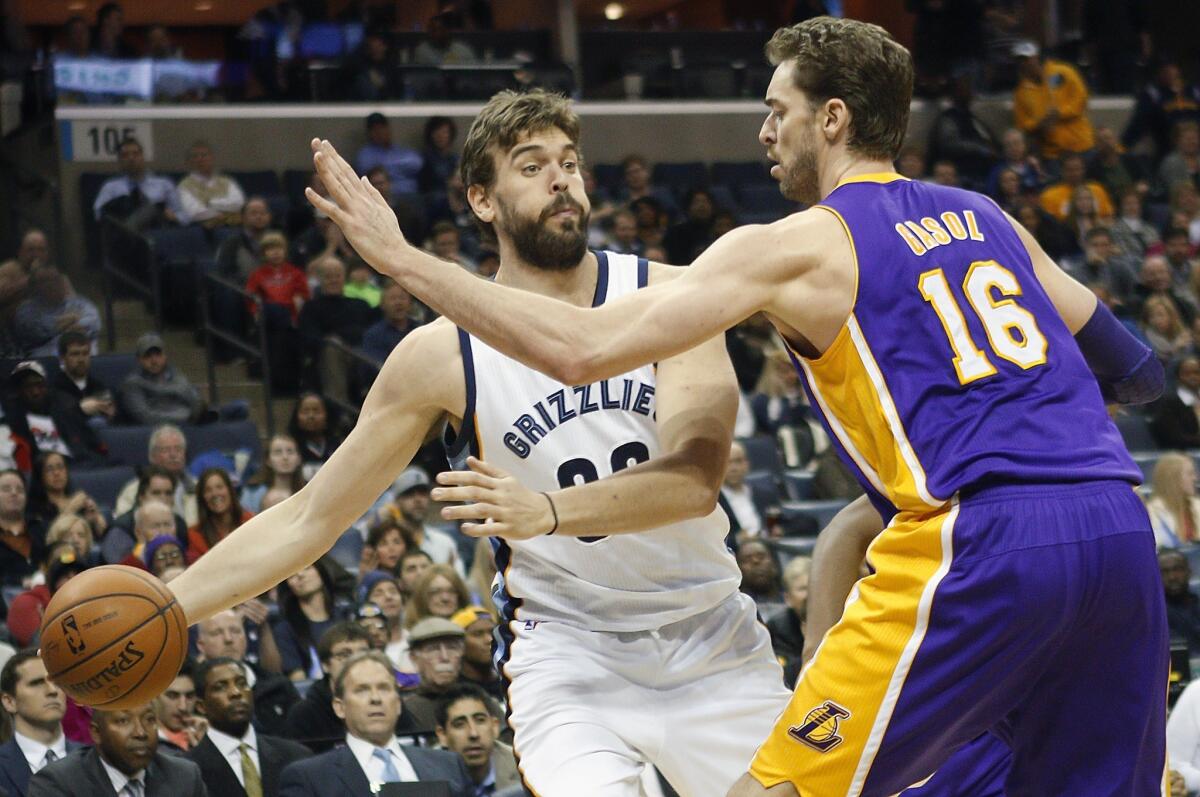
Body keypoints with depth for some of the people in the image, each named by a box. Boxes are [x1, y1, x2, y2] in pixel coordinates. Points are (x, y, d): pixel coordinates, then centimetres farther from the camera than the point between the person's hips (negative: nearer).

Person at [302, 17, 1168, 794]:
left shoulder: (797, 248, 4)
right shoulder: (985, 218, 22)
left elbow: (581, 350, -2)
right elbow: (1133, 370, 25)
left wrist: (401, 257, 4)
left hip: (982, 545, -6)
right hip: (1120, 530, 7)